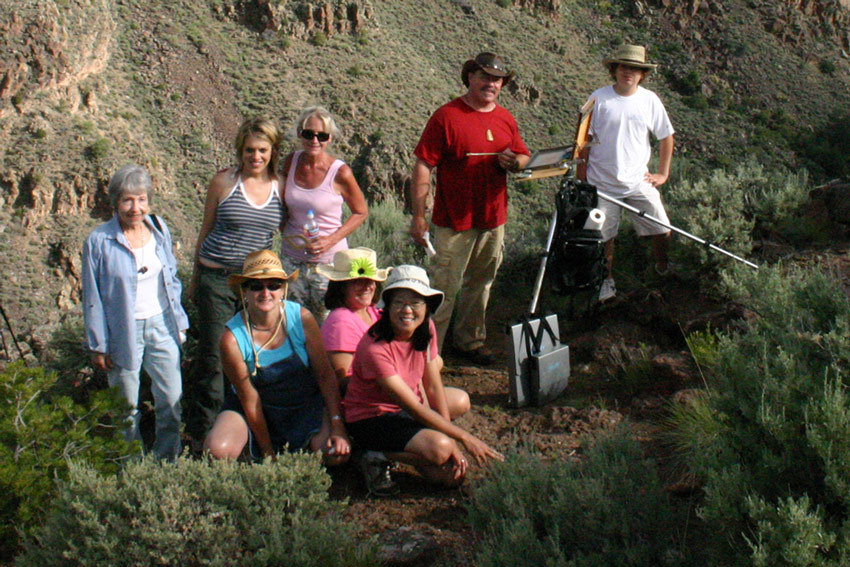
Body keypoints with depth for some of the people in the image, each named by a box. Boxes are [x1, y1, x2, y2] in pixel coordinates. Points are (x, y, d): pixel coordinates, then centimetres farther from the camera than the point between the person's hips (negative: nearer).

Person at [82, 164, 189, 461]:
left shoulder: (159, 230, -1)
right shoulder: (98, 242, -13)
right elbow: (93, 298, -8)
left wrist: (179, 322, 11)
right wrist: (98, 345, -6)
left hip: (161, 325, 3)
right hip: (123, 332, -3)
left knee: (171, 399, 5)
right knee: (127, 407, 10)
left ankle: (167, 459, 24)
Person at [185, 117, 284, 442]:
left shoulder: (279, 186, 4)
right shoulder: (224, 182, -2)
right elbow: (207, 230, 6)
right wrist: (196, 277, 10)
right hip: (218, 278, -2)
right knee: (213, 354, -1)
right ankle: (200, 430, 13)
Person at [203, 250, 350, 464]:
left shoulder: (301, 318, -18)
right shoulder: (232, 338, -22)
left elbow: (325, 374, -11)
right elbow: (250, 401, -15)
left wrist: (337, 425, -20)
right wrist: (268, 455, -11)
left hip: (306, 405, 1)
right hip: (259, 409, -1)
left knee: (337, 452, -24)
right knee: (218, 450, -28)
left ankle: (299, 452, 12)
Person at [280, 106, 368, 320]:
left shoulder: (340, 172, -15)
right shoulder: (291, 162, -2)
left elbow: (361, 212, -3)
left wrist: (331, 240, -14)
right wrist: (284, 229, 0)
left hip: (329, 260, -4)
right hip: (292, 257, 4)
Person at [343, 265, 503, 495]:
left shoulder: (426, 329, -9)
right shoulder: (374, 348, -31)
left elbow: (434, 388, -6)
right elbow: (413, 407, -29)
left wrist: (452, 444, -13)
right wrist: (464, 438, -26)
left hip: (403, 407, 8)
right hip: (370, 419, -8)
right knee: (438, 448, -29)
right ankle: (379, 456, -6)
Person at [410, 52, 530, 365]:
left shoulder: (505, 119, 10)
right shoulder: (447, 116, -9)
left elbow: (524, 157, 20)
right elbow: (423, 166, -11)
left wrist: (514, 162, -6)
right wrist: (418, 216, -15)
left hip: (493, 221, 6)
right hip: (454, 222, -6)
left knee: (480, 284, 17)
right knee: (444, 288, -5)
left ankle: (470, 340, 32)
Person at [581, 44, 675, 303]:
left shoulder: (649, 100, -1)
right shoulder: (599, 98, -6)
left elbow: (666, 137, 10)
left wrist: (663, 174, 7)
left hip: (638, 181, 2)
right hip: (602, 182, -1)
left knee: (662, 232, 1)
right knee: (604, 237, 5)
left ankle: (664, 272, 27)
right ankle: (608, 281, 26)